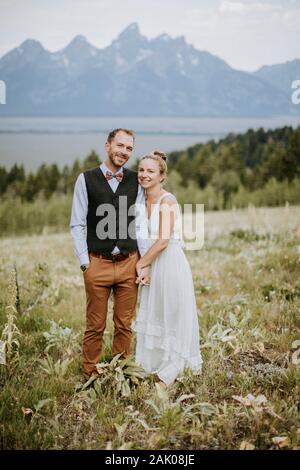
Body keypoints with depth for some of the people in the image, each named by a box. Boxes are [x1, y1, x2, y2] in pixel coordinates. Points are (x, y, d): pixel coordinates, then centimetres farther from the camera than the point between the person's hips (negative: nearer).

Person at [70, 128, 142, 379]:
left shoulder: (135, 180, 6)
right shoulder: (86, 179, 0)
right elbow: (77, 225, 0)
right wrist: (85, 262, -5)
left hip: (129, 263, 2)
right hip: (98, 263, -2)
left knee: (124, 325, 9)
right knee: (95, 326, 6)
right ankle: (91, 376, 18)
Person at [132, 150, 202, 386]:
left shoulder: (167, 200, -14)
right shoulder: (142, 201, 9)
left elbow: (162, 241, -19)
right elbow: (144, 240, 8)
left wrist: (140, 264, -9)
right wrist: (145, 267, -7)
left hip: (171, 264, -7)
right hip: (151, 265, 8)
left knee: (171, 317, 4)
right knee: (151, 317, 14)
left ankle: (169, 374, 16)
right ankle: (152, 367, 28)